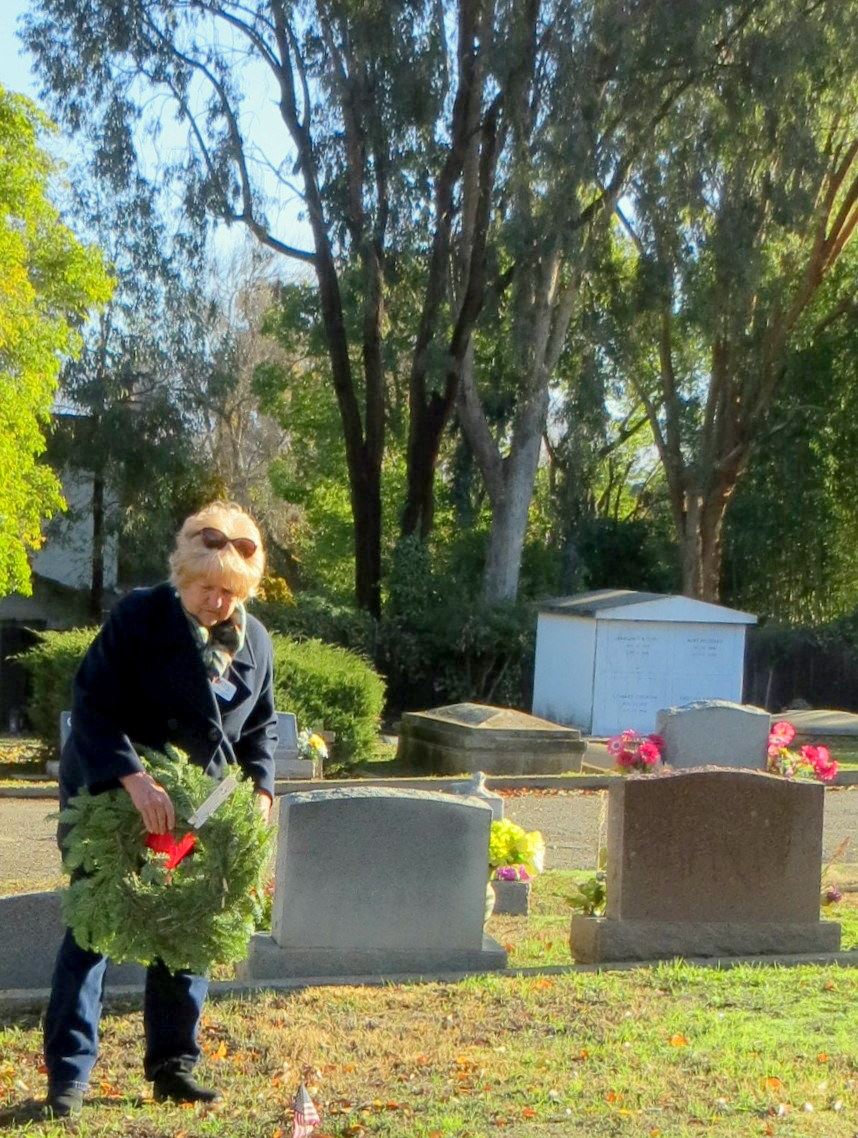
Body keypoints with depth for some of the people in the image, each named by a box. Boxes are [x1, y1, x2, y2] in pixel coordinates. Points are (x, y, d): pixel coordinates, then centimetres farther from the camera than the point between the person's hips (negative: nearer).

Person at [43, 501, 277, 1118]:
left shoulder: (255, 641, 1)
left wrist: (261, 789, -5)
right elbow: (92, 707, -23)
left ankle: (174, 1065, 22)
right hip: (112, 800, -5)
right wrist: (135, 779, -36)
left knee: (187, 933, 9)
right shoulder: (140, 617, -17)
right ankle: (68, 1076, 4)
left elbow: (261, 727, 13)